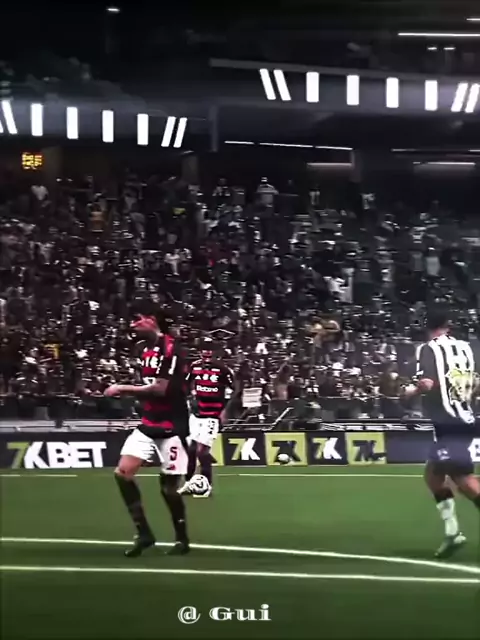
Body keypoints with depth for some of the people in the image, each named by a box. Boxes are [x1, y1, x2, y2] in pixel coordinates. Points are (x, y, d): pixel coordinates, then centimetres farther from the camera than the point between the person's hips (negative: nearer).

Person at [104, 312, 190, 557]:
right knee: (123, 472, -8)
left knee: (168, 487, -1)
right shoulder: (147, 349, 10)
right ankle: (143, 533, 2)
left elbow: (160, 389, -22)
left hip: (171, 429, -7)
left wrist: (123, 389, -15)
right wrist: (126, 391, 1)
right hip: (148, 425, 7)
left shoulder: (170, 348, -16)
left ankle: (182, 539, 19)